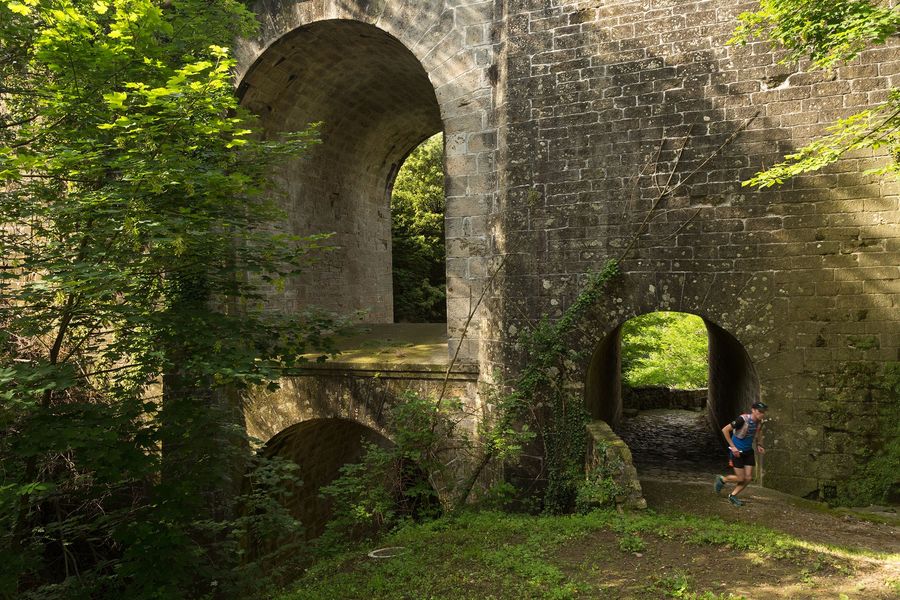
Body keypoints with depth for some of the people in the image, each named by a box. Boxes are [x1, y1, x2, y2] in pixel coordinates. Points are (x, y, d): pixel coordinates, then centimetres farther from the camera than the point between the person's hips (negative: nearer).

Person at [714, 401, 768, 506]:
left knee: (748, 478, 3)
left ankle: (732, 496, 22)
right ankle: (722, 479, 24)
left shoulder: (759, 422, -4)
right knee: (741, 478, -5)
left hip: (748, 452, 7)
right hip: (737, 452, -7)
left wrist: (758, 446, 1)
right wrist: (733, 447, -20)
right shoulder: (743, 419, -25)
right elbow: (725, 430, -22)